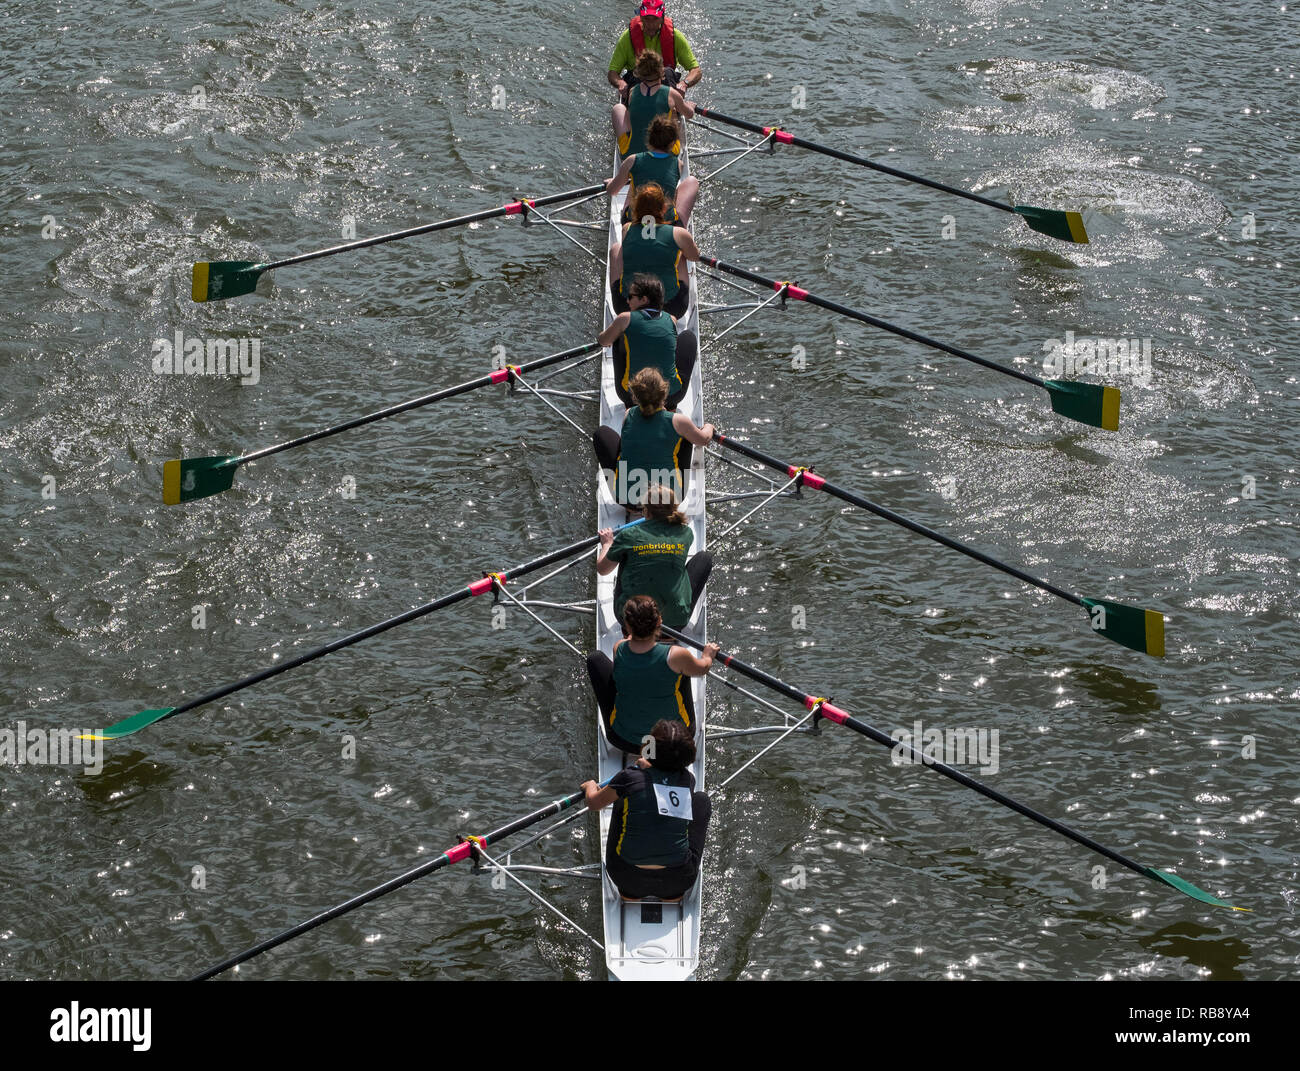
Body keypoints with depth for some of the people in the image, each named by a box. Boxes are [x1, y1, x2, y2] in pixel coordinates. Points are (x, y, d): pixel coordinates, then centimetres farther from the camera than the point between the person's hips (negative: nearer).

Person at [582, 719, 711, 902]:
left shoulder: (630, 778, -7)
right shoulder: (688, 780, 0)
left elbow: (594, 804, 13)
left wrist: (590, 787, 35)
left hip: (628, 880, -1)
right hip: (676, 883, 1)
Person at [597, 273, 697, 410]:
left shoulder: (626, 319, -8)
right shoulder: (671, 320, 0)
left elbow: (602, 341, 11)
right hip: (672, 396, 1)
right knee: (689, 335, 21)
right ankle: (670, 405, 19)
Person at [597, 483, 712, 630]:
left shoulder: (630, 535, -6)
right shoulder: (686, 533, -1)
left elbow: (602, 570, 9)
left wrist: (607, 544, 29)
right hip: (675, 620, 0)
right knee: (705, 557, 18)